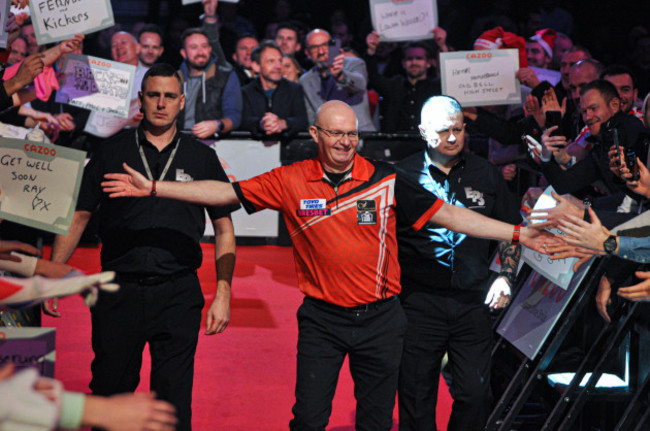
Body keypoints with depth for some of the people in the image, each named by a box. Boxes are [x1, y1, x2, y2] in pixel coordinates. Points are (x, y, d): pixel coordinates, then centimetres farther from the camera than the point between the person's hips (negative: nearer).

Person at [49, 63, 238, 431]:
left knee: (174, 401, 3)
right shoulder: (112, 153, 6)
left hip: (179, 294, 0)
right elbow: (78, 218, 8)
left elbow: (224, 230, 8)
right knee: (110, 391, 8)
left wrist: (223, 294, 0)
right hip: (119, 289, 0)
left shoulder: (202, 158, 6)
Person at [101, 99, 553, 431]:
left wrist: (517, 233, -8)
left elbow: (446, 213, -3)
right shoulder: (291, 181, -3)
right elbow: (227, 192, -2)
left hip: (380, 317, 0)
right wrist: (152, 187, -7)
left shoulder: (385, 179, -3)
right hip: (322, 319, 0)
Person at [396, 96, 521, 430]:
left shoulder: (485, 174, 8)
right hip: (419, 301, -2)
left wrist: (506, 278, 3)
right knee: (417, 395, 4)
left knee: (475, 395, 3)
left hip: (473, 302, 2)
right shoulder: (402, 176, 0)